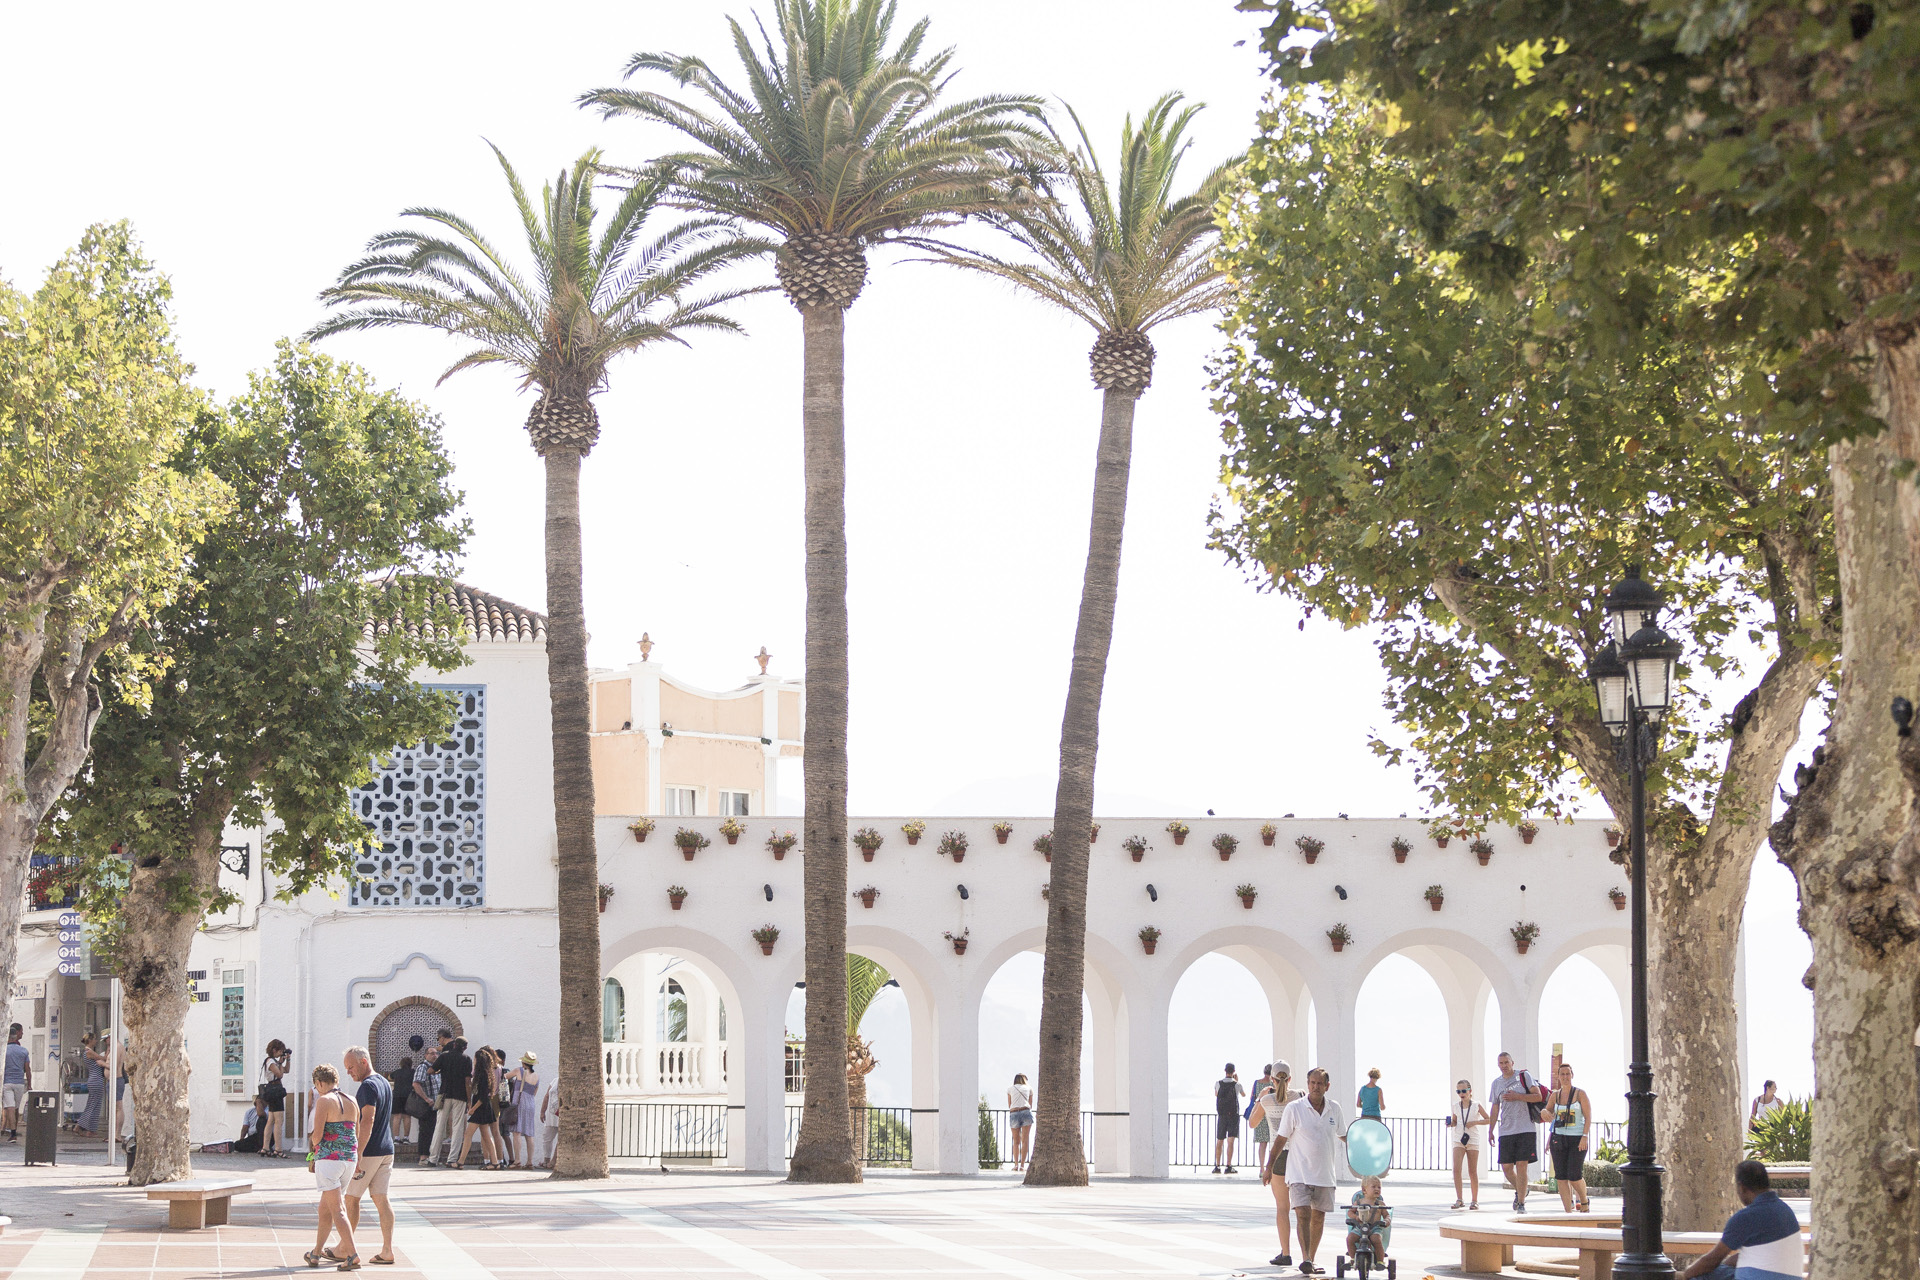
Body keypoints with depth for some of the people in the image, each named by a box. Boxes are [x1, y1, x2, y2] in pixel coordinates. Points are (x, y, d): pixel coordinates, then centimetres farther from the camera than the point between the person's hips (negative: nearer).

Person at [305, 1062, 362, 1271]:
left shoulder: (324, 1101, -9)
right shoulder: (350, 1102, 11)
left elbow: (317, 1134, -13)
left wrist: (314, 1147, 8)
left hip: (329, 1158, -7)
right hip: (350, 1158, 7)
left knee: (336, 1211, -7)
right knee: (325, 1207, 19)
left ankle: (353, 1255, -15)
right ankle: (317, 1252, 27)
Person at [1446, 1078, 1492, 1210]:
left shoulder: (1476, 1106, -1)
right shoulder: (1456, 1106, 6)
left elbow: (1488, 1120, 3)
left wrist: (1474, 1122, -12)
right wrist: (1450, 1124, -4)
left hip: (1473, 1139, -2)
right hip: (1458, 1139, 2)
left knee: (1473, 1172, 3)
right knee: (1456, 1169, -16)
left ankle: (1475, 1201, 12)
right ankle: (1459, 1199, -15)